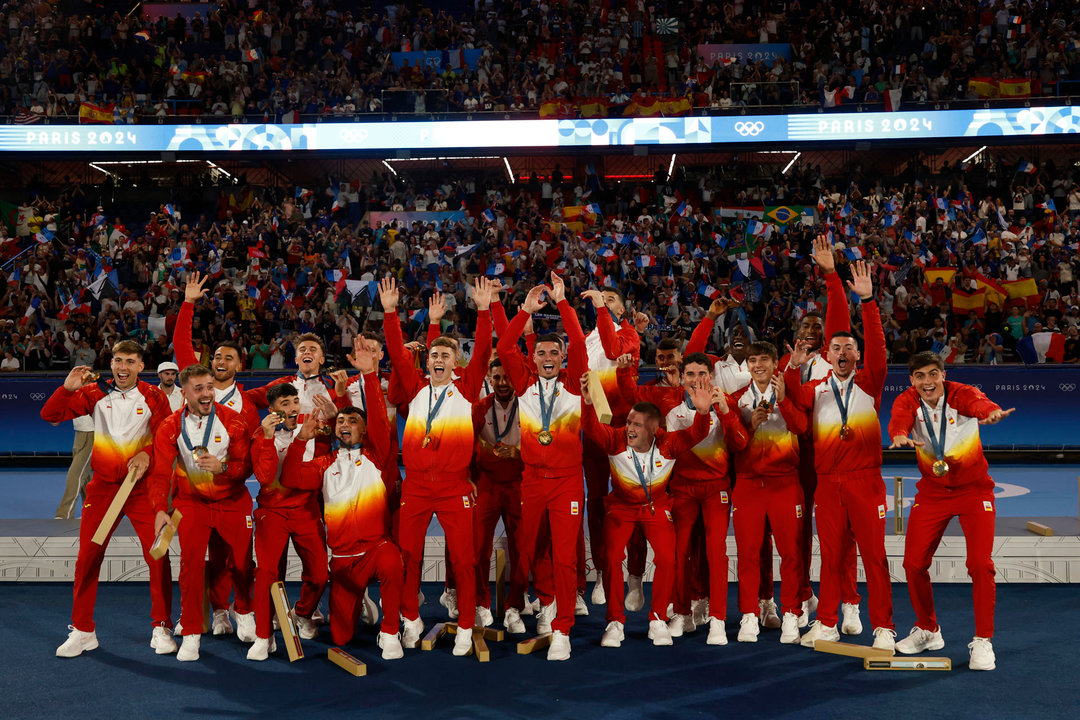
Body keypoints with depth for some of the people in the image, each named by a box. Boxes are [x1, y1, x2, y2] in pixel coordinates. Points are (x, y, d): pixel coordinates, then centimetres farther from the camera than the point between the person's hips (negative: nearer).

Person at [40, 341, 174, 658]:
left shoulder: (153, 396, 0)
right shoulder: (94, 393, 4)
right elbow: (49, 415, 1)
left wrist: (146, 453, -22)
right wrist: (68, 388, -15)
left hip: (143, 486, -1)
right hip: (103, 486, 2)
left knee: (157, 556, -5)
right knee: (87, 557, 3)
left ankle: (161, 628, 8)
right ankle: (82, 631, 18)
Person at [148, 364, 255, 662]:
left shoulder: (234, 421, -10)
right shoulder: (170, 427, -8)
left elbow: (246, 466, -9)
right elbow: (161, 472, -11)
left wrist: (222, 466, -29)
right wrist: (160, 509, -25)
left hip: (232, 501, 0)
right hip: (191, 501, 0)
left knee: (242, 562, 5)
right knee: (191, 562, -11)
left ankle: (242, 609, 36)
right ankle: (191, 633, 4)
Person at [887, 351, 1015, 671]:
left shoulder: (961, 393, -16)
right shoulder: (907, 400, -9)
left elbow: (979, 403, -39)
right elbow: (899, 420, -31)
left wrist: (992, 412, -64)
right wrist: (900, 436, -56)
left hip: (974, 490, -2)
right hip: (932, 492, 3)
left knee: (980, 563, -13)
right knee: (914, 563, 1)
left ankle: (982, 641, 4)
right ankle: (928, 631, 25)